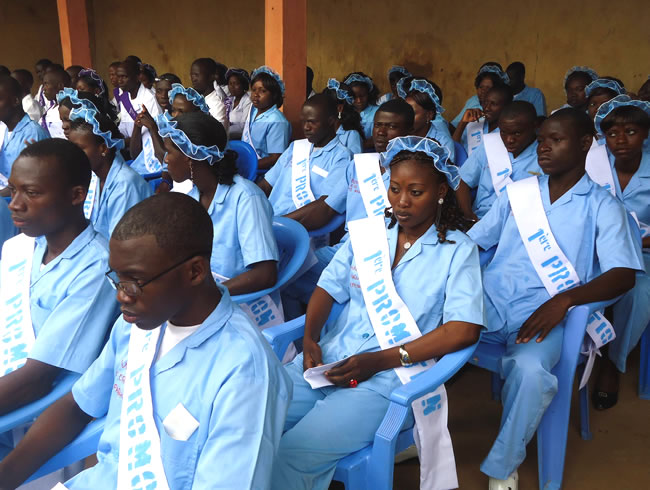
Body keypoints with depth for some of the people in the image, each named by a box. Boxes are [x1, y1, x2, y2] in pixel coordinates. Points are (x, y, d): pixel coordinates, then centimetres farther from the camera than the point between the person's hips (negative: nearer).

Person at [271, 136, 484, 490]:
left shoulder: (458, 250, 0)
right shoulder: (368, 232, 13)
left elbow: (464, 330, -11)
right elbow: (329, 287, 13)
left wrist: (380, 360, -16)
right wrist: (310, 338, -8)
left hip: (387, 380, -4)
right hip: (326, 361, 5)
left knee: (289, 456, -22)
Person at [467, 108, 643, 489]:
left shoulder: (602, 207, 6)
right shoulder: (518, 192, 16)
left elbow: (623, 275, -6)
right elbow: (472, 243, 15)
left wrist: (564, 299, -23)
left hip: (541, 316, -3)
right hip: (489, 302, 3)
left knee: (530, 370, -34)